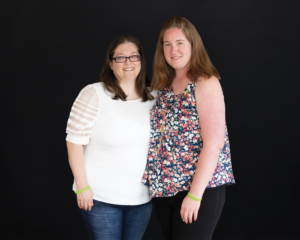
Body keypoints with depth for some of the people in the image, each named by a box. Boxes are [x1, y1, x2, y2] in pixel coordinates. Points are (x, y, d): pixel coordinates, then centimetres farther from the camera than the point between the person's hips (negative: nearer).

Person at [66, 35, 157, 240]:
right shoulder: (94, 94, -11)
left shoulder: (153, 97, 3)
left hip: (142, 197, 4)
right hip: (100, 197, -4)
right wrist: (82, 186, -13)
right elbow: (75, 141, -11)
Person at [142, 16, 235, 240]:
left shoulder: (206, 83, -11)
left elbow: (213, 142, -18)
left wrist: (195, 194, -20)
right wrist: (157, 182, 3)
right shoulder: (164, 85, 9)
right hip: (164, 188, 7)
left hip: (200, 188, -6)